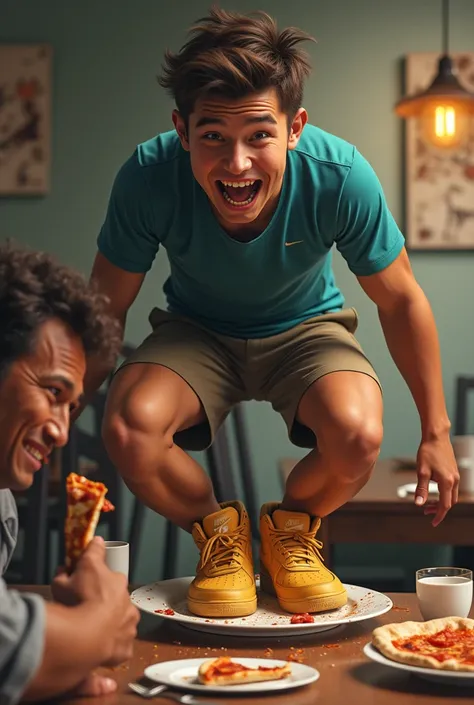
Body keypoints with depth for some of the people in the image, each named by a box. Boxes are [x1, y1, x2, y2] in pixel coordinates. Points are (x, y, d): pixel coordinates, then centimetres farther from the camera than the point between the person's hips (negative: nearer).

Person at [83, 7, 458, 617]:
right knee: (129, 430, -30)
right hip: (195, 331, 1)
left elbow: (400, 300, -12)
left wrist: (435, 430, -6)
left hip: (306, 328, 0)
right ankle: (218, 532, 4)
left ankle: (291, 527, 6)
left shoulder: (341, 176, -29)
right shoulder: (149, 178, -29)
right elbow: (105, 309, -12)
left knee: (358, 435, -31)